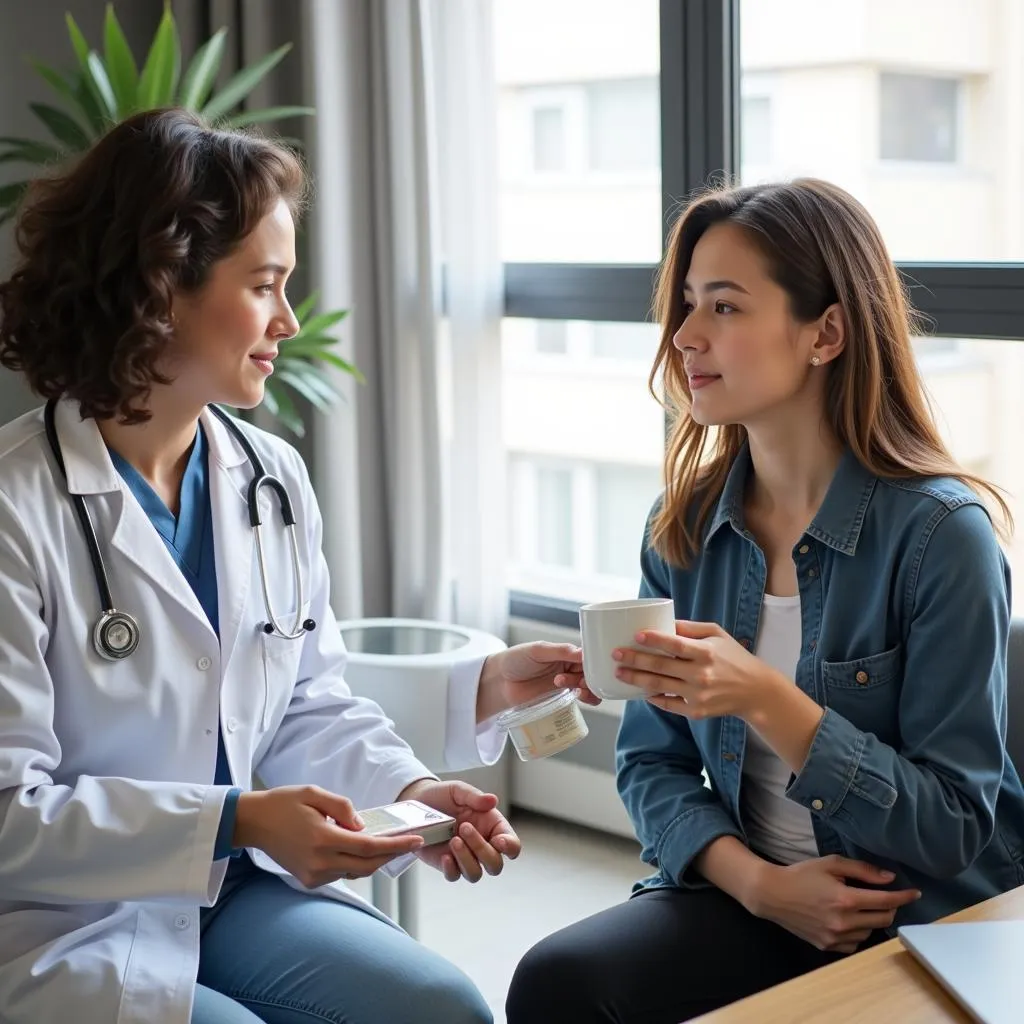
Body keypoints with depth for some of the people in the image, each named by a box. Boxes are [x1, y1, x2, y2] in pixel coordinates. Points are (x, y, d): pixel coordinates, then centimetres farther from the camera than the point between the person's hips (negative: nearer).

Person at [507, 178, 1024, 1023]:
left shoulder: (940, 532, -14)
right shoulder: (684, 527, 2)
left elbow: (953, 827, -14)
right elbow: (651, 761, 6)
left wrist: (765, 700, -27)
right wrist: (759, 881, -13)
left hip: (926, 924, -4)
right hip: (748, 896, 5)